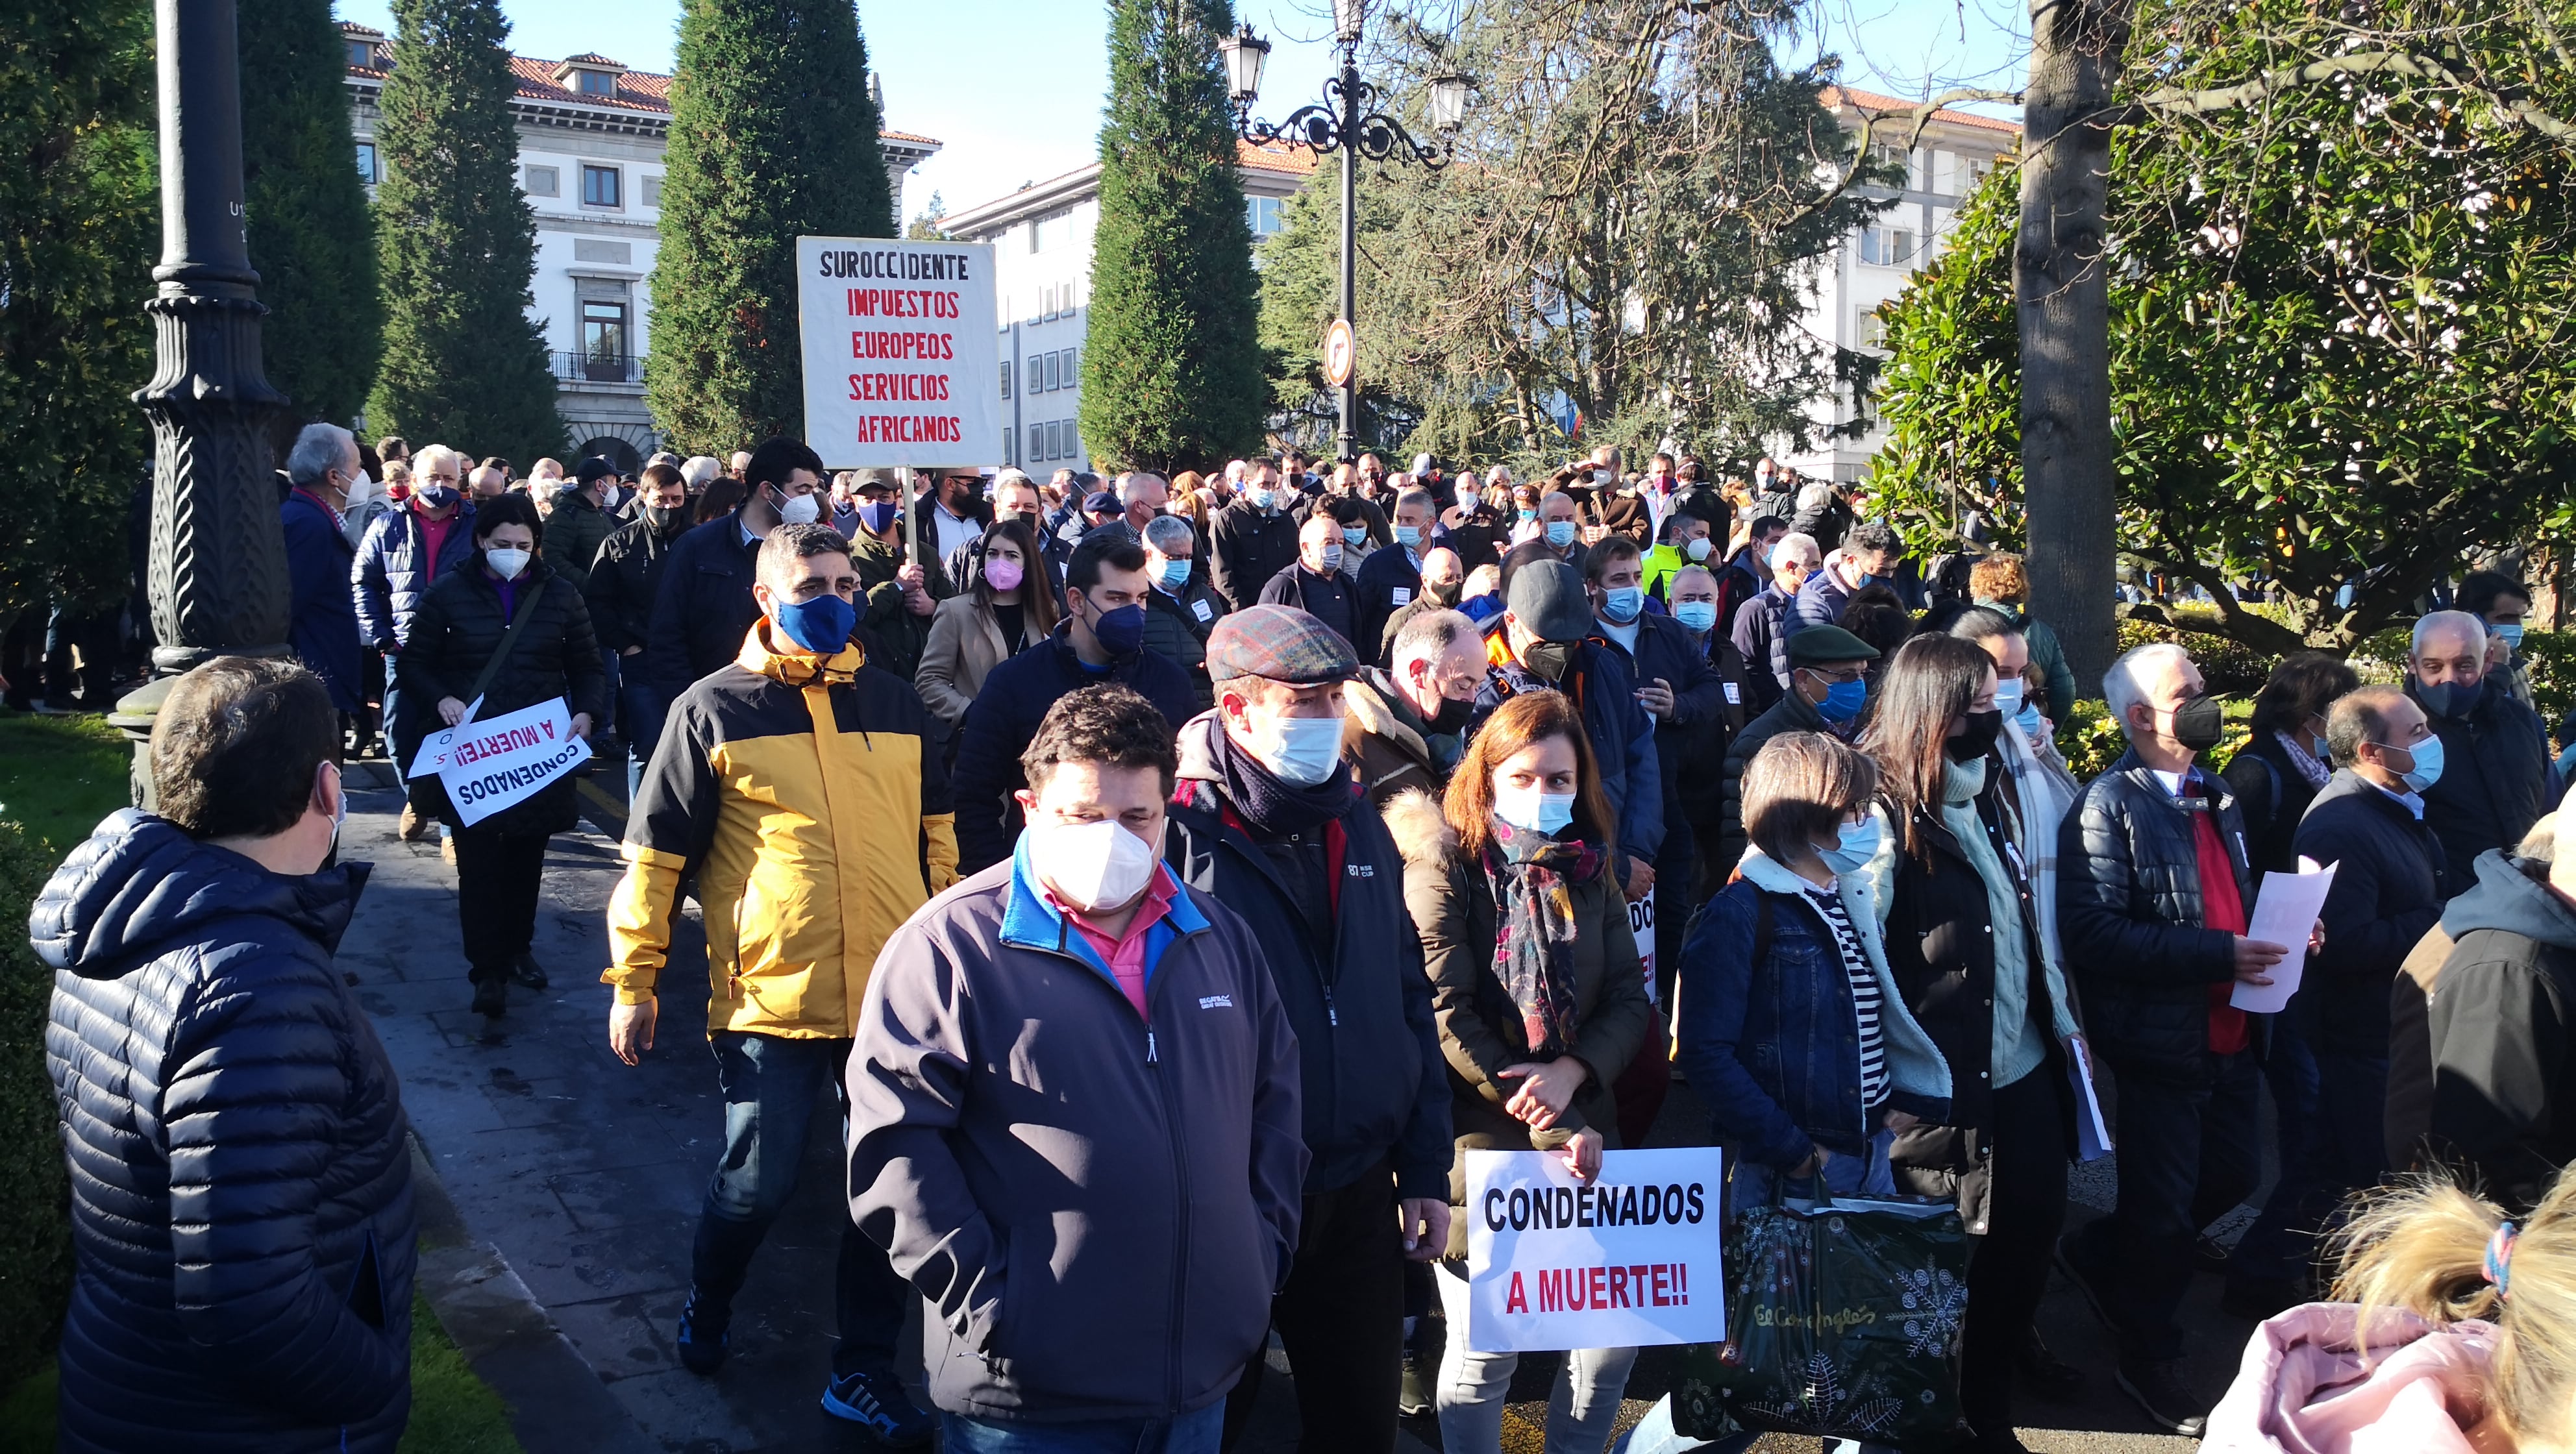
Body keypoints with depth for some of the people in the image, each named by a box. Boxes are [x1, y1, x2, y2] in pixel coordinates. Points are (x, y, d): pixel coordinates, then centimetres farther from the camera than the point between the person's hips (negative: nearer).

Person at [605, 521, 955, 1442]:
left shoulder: (896, 703, 9)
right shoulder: (714, 709, -1)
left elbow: (939, 834, 16)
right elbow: (655, 851, 0)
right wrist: (633, 980, -1)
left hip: (895, 994, 3)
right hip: (771, 997, -3)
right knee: (758, 1185, 6)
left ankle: (864, 1369, 25)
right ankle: (707, 1315, 36)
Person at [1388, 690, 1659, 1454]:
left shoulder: (1588, 873, 10)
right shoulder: (1445, 869, -5)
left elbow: (1628, 997, 5)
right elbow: (1448, 1014, -14)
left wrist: (1570, 1073, -16)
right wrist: (1553, 1129, -16)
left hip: (1583, 1138, 5)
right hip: (1480, 1140, -5)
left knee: (1616, 1331, 7)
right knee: (1486, 1350, 0)